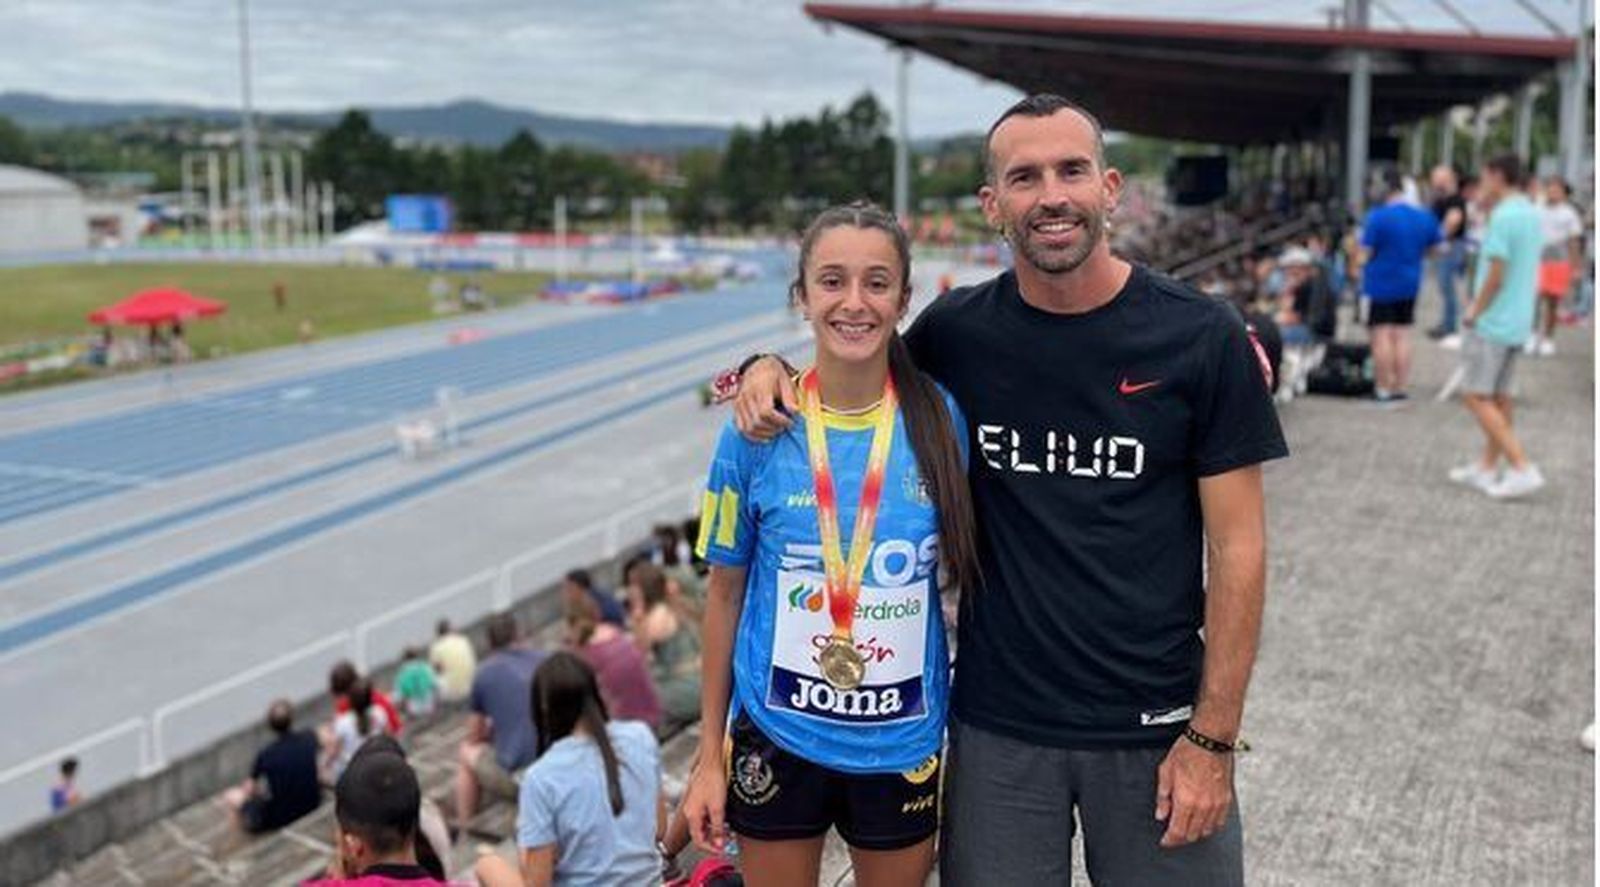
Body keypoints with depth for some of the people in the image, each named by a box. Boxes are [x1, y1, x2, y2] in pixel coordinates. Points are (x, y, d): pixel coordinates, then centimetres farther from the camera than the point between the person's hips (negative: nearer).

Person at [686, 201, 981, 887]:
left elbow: (969, 570, 2)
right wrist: (709, 756, 2)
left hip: (903, 741, 1)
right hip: (777, 735, 0)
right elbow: (725, 591, -1)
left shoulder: (942, 419, -9)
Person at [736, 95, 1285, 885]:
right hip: (997, 725, 2)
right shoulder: (956, 331, -3)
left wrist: (1212, 738, -9)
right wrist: (776, 370, -7)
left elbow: (1236, 548, -6)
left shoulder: (1201, 338, -8)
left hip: (1154, 727, -1)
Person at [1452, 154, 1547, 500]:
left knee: (1475, 396, -5)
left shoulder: (1503, 216, -18)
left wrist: (1474, 311, -9)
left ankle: (1523, 469, -9)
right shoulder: (1532, 214, 11)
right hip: (1519, 321, 9)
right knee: (1498, 396, 15)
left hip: (1493, 323, -9)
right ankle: (1487, 468, 23)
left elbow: (1496, 275, -20)